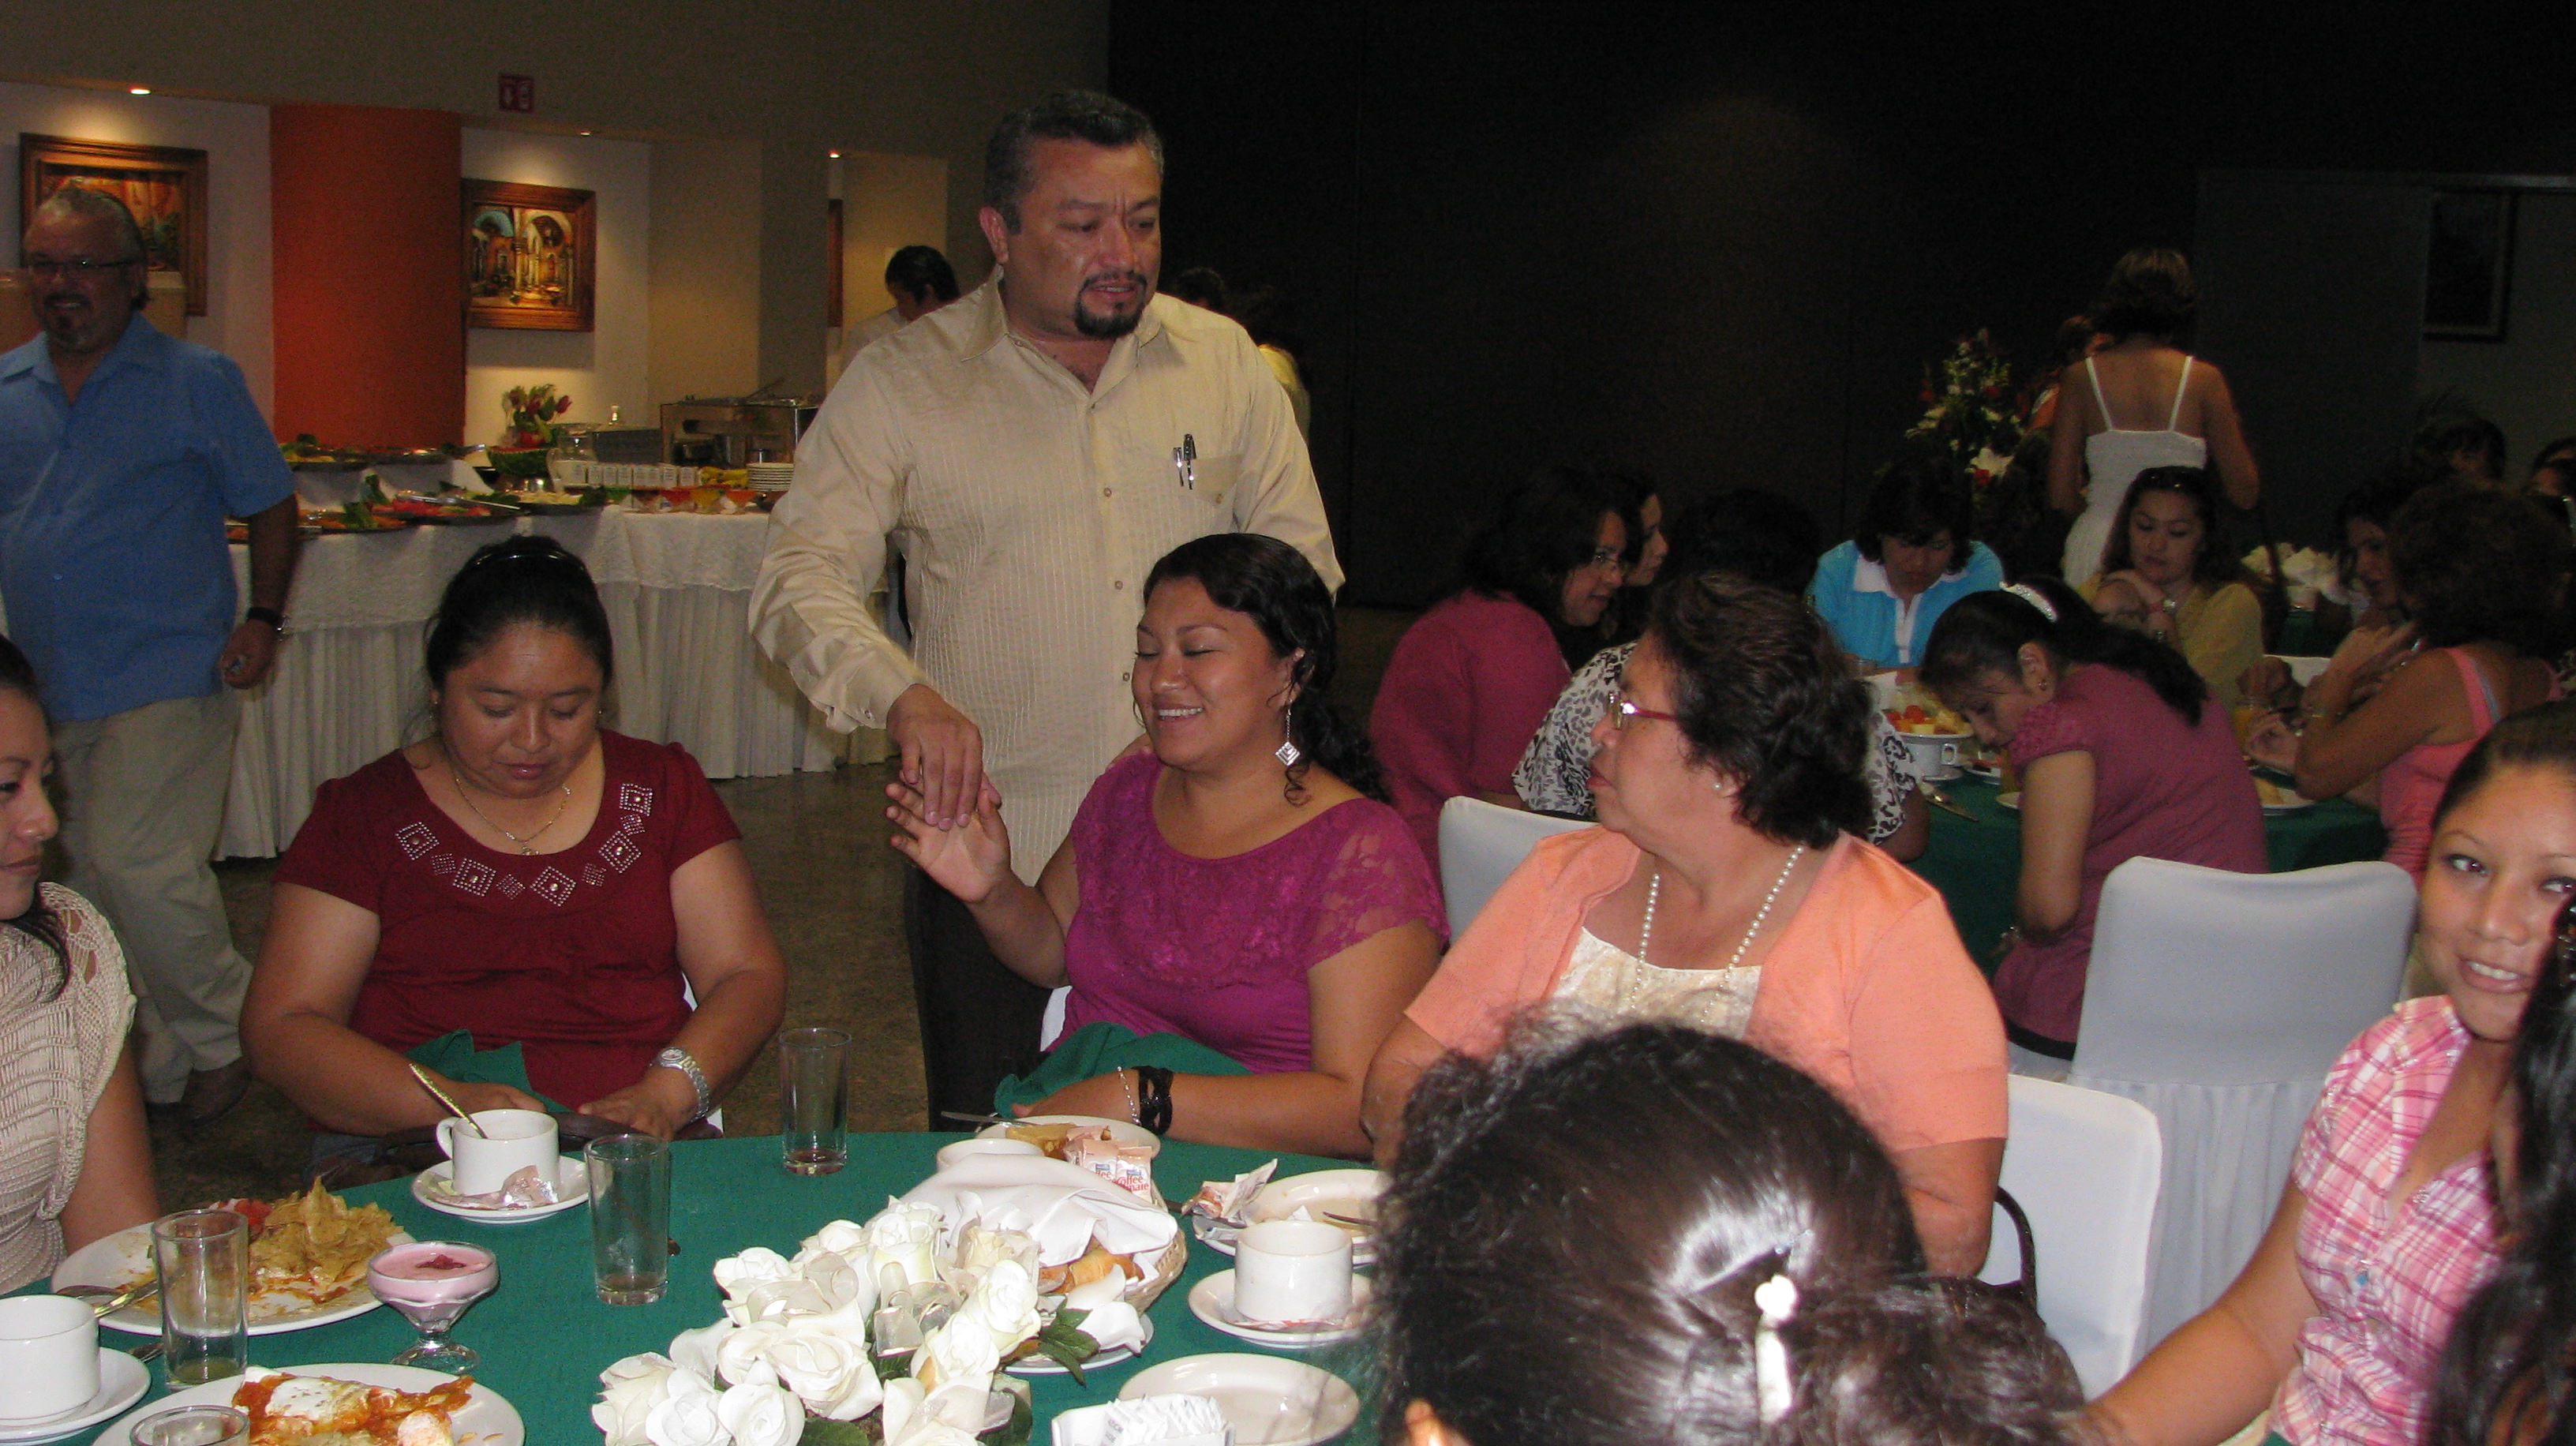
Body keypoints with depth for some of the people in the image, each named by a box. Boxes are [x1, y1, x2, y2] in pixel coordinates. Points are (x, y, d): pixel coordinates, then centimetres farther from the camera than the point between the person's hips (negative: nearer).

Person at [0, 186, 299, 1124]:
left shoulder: (197, 382, -1)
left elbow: (271, 506, 3)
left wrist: (262, 620, -7)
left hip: (167, 679, -5)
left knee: (141, 867, -15)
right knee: (92, 884, 11)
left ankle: (220, 1038, 7)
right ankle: (155, 1065, 24)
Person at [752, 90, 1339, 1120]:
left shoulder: (1224, 361, 8)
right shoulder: (902, 383, -1)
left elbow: (1302, 563, 12)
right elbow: (801, 579, -8)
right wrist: (903, 693, -28)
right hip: (991, 848, -2)